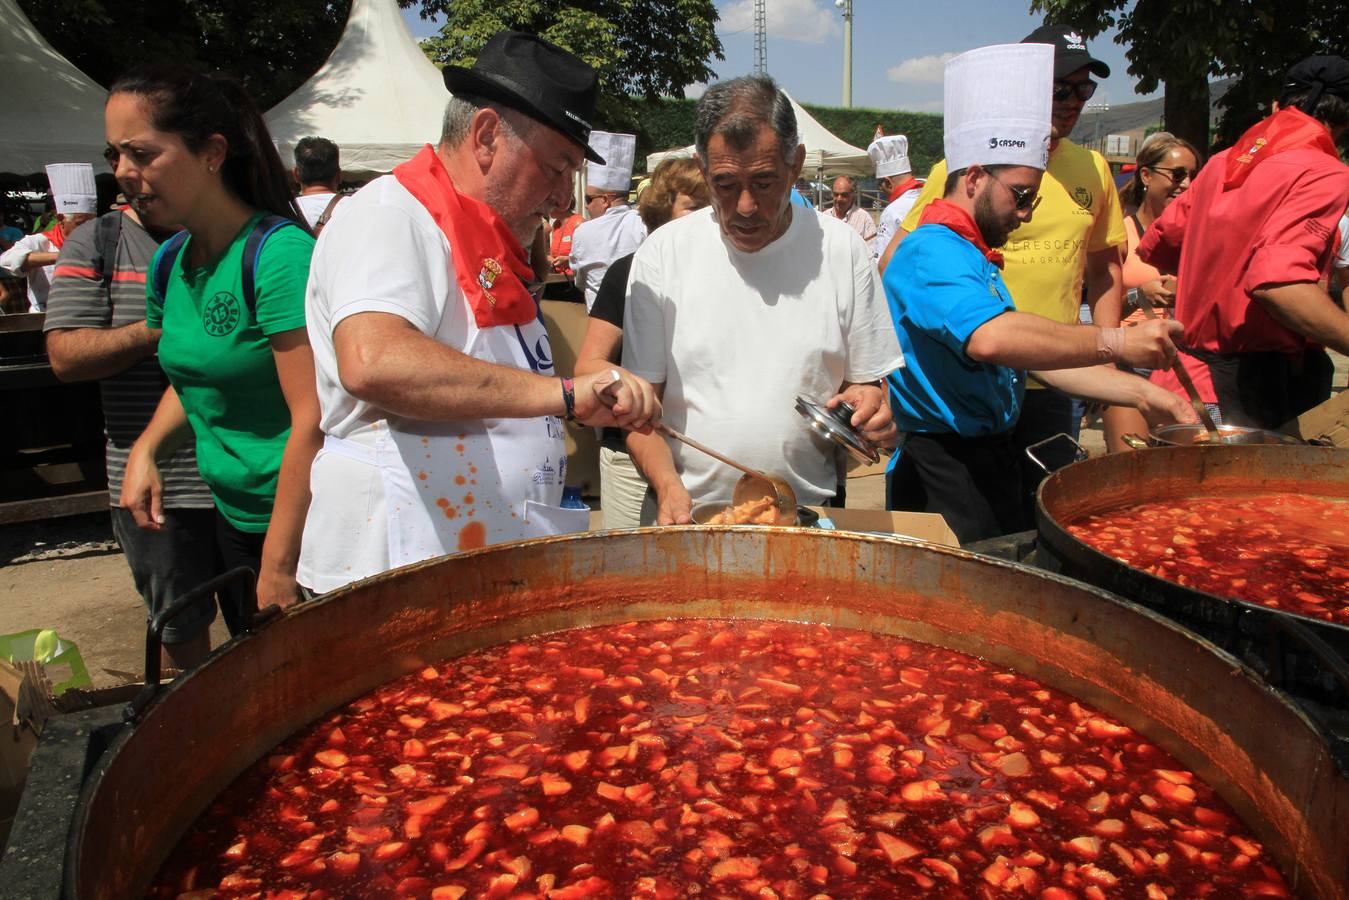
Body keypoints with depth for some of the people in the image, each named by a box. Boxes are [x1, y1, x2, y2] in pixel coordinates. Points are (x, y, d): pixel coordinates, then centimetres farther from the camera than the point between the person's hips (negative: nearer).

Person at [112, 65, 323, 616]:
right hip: (232, 515, 8)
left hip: (300, 522, -8)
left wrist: (279, 565, -21)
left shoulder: (278, 253, -20)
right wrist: (147, 449, 3)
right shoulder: (170, 262, 5)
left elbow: (313, 418, -23)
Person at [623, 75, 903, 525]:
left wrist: (870, 405, -10)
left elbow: (869, 386, 12)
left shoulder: (842, 249, 5)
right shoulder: (663, 253, 1)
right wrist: (668, 484, -13)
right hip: (689, 513, -1)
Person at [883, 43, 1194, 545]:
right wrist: (1115, 343, -29)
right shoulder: (931, 251, -15)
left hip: (989, 460, 11)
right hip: (944, 475, -11)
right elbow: (990, 338, -35)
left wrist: (1140, 393, 10)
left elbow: (1038, 356, 18)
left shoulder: (970, 257, 18)